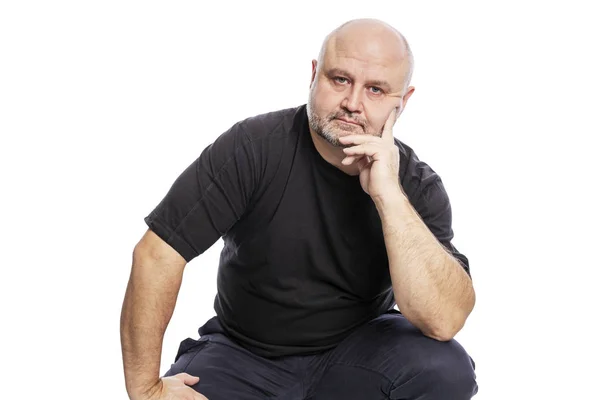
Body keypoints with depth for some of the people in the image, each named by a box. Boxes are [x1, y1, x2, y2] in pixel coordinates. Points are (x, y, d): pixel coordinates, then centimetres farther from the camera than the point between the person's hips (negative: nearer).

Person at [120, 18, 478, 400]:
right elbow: (157, 253, -19)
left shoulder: (418, 185, -14)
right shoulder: (254, 146, -18)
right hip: (243, 355, -1)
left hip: (356, 352, 1)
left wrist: (389, 196, -34)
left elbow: (444, 321, -28)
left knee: (445, 367, -27)